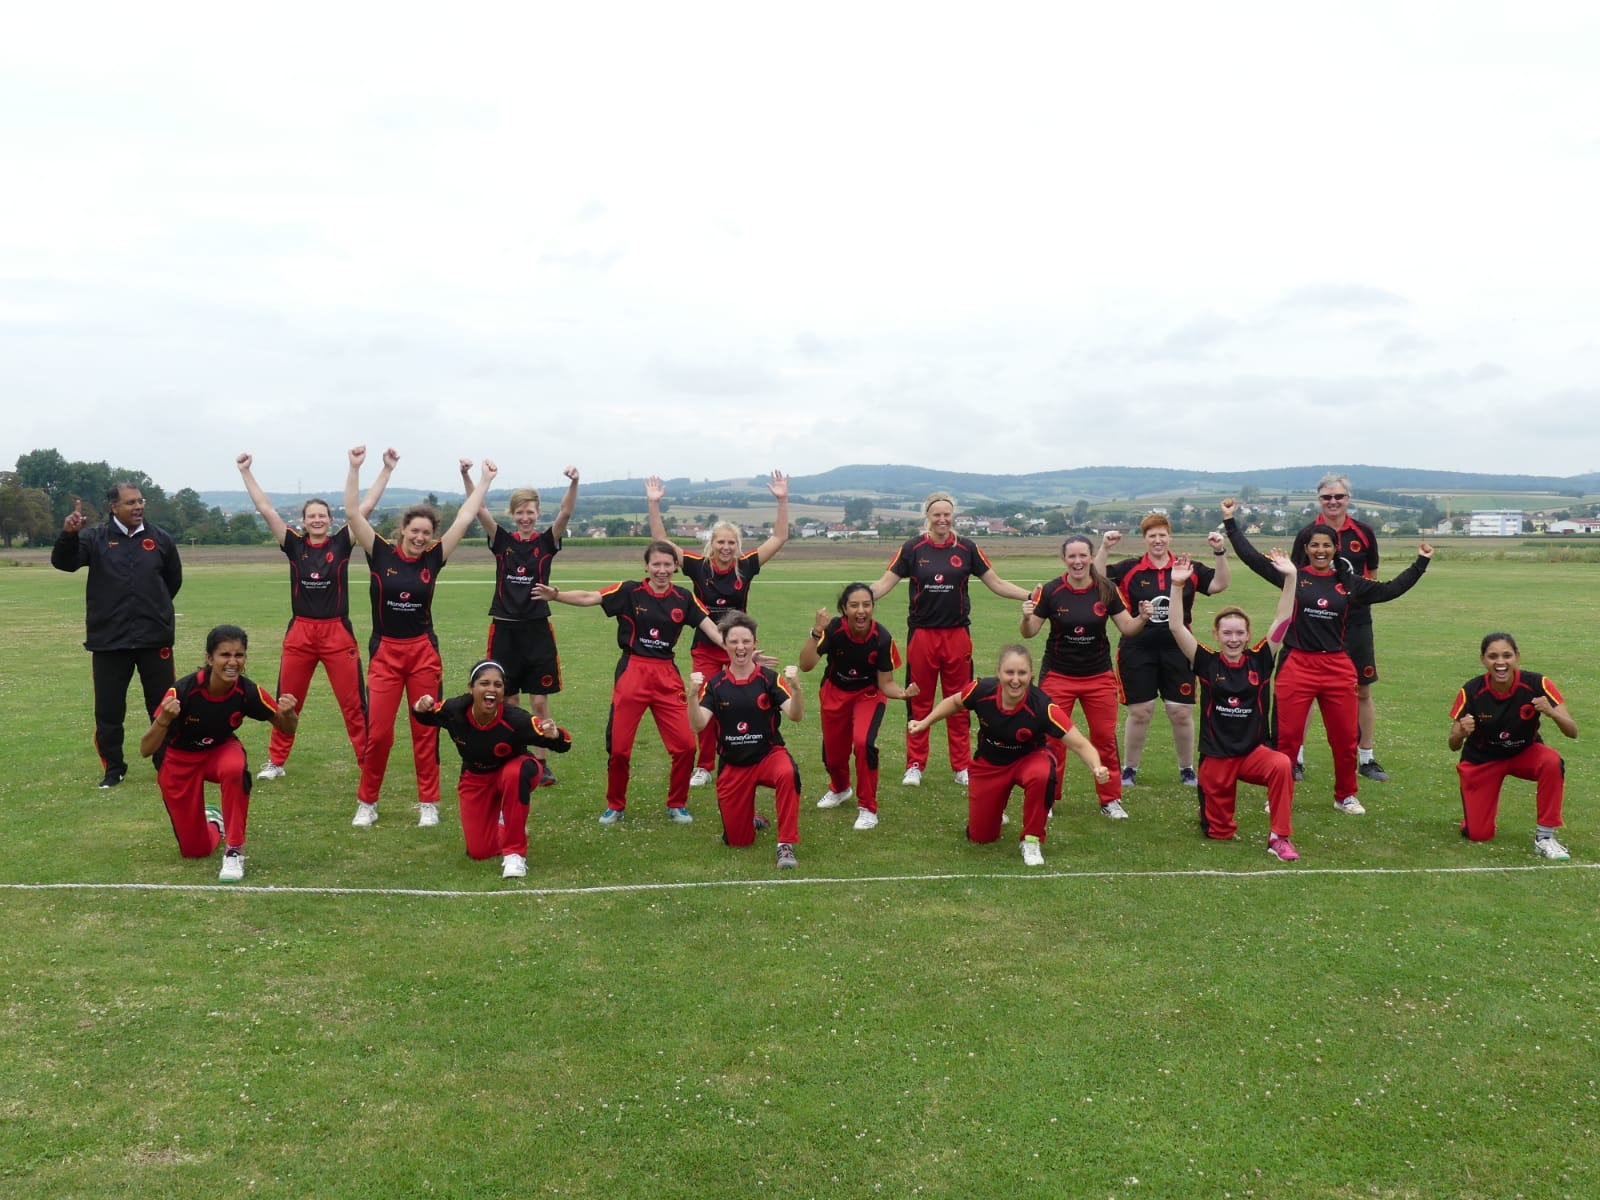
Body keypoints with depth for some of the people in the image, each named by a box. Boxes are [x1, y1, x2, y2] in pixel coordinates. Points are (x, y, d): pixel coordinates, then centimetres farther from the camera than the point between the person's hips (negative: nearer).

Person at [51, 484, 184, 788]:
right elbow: (63, 563, -15)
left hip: (155, 638, 1)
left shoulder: (161, 539, 4)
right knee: (108, 709, 5)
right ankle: (113, 768, 20)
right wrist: (68, 534, -32)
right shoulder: (95, 538, 0)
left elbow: (174, 580, 17)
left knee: (163, 705, 8)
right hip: (108, 641, -1)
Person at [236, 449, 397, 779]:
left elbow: (366, 506, -3)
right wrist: (245, 472, 1)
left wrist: (387, 469, -6)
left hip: (337, 631, -2)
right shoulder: (294, 544, 3)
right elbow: (266, 509, 2)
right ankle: (276, 761, 23)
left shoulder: (341, 543, 0)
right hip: (300, 632, 2)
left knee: (353, 702, 1)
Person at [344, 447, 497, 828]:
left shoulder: (434, 558, 0)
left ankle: (428, 804, 16)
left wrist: (485, 480, 4)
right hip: (385, 652, -1)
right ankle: (366, 803, 15)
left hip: (423, 652, 2)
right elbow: (353, 513, -11)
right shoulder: (381, 553, -4)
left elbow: (464, 518, 1)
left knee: (426, 729, 6)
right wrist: (355, 468, -17)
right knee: (378, 730, -2)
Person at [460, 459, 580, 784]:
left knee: (539, 701, 3)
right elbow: (479, 509, -8)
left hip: (537, 630, -1)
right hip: (505, 629, 1)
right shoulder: (502, 541, 3)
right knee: (507, 701, 7)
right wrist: (466, 475, -23)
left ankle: (540, 762, 13)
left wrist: (573, 483, -31)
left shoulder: (546, 542, 1)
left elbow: (565, 513, -14)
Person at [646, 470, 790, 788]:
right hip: (705, 650, 0)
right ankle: (703, 767, 14)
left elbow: (780, 537, -3)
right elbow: (661, 541, -7)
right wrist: (654, 505, -15)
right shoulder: (698, 566, -5)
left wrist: (783, 500, -11)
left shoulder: (746, 566, -3)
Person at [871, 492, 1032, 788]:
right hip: (922, 634, -1)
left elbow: (996, 583, 6)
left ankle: (962, 766, 18)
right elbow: (884, 584, -1)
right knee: (918, 702, 6)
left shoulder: (967, 548, 2)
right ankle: (915, 766, 16)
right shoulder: (913, 549, 0)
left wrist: (1031, 596, -3)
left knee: (959, 703, 8)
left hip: (957, 635, 1)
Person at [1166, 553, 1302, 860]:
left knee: (1282, 766, -34)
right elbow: (1177, 628, -15)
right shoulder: (1207, 663, -5)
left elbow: (1282, 621, -10)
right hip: (1216, 755, 0)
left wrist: (1291, 578, -19)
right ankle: (1210, 809, 46)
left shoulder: (1259, 660, -2)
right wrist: (1177, 586, -25)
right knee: (1219, 832, 8)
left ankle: (1279, 837, -20)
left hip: (1255, 751, 0)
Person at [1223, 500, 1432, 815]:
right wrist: (1230, 522, -4)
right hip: (1297, 666, -3)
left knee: (1345, 738, 10)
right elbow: (1251, 556, -2)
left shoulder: (1349, 584, 8)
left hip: (1338, 668, 3)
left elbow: (1391, 589, 14)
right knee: (1287, 736, 1)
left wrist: (1420, 563, 12)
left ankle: (1346, 795, 28)